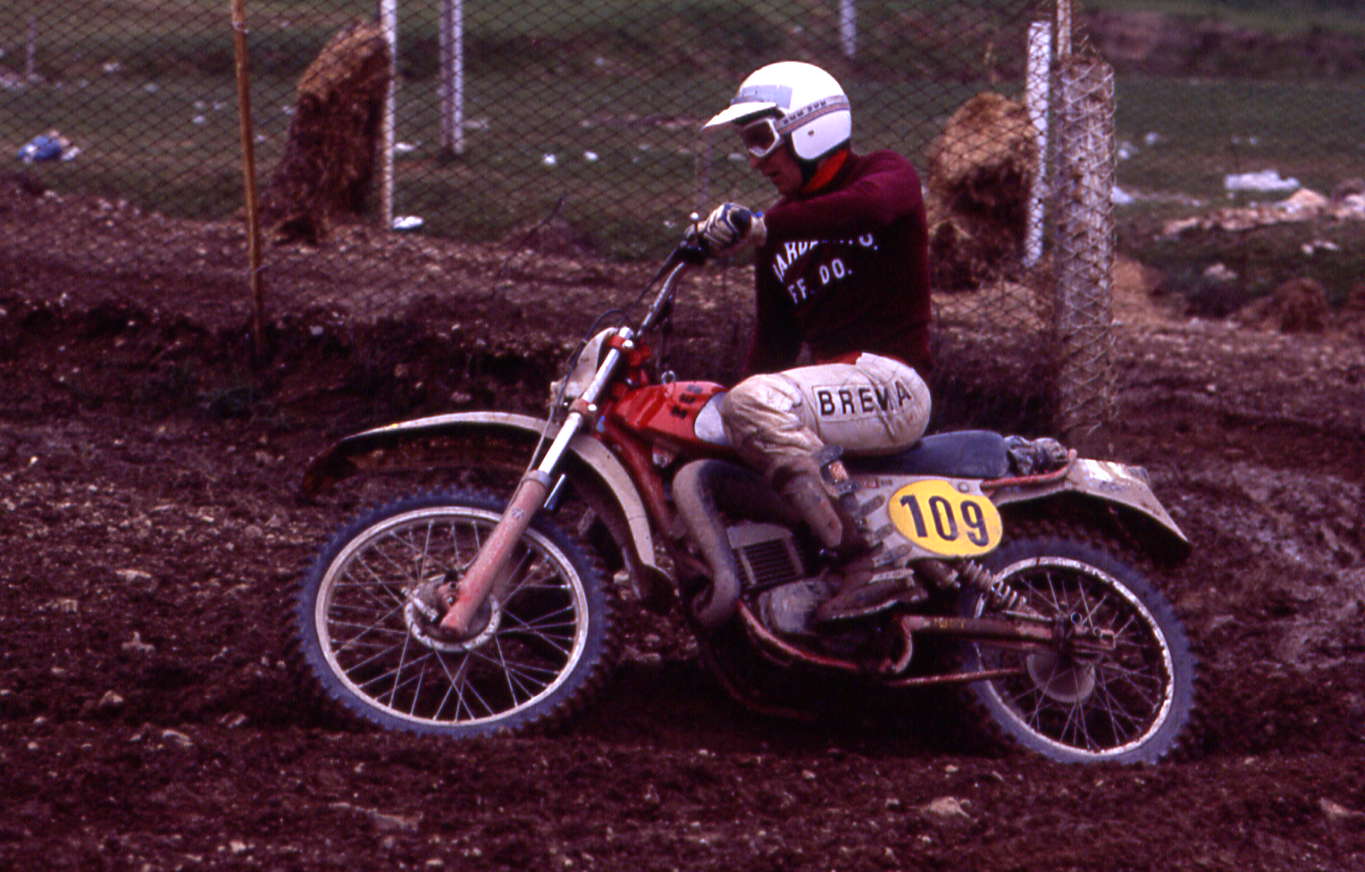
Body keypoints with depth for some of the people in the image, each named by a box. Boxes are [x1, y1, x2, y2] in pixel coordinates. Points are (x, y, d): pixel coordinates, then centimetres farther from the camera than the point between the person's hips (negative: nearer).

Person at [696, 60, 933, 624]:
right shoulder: (779, 238, 22)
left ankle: (870, 565, -35)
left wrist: (760, 226, -31)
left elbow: (870, 204, -26)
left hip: (892, 380, -8)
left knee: (755, 403, -33)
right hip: (830, 383, 8)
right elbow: (772, 344, 21)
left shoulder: (887, 172, 0)